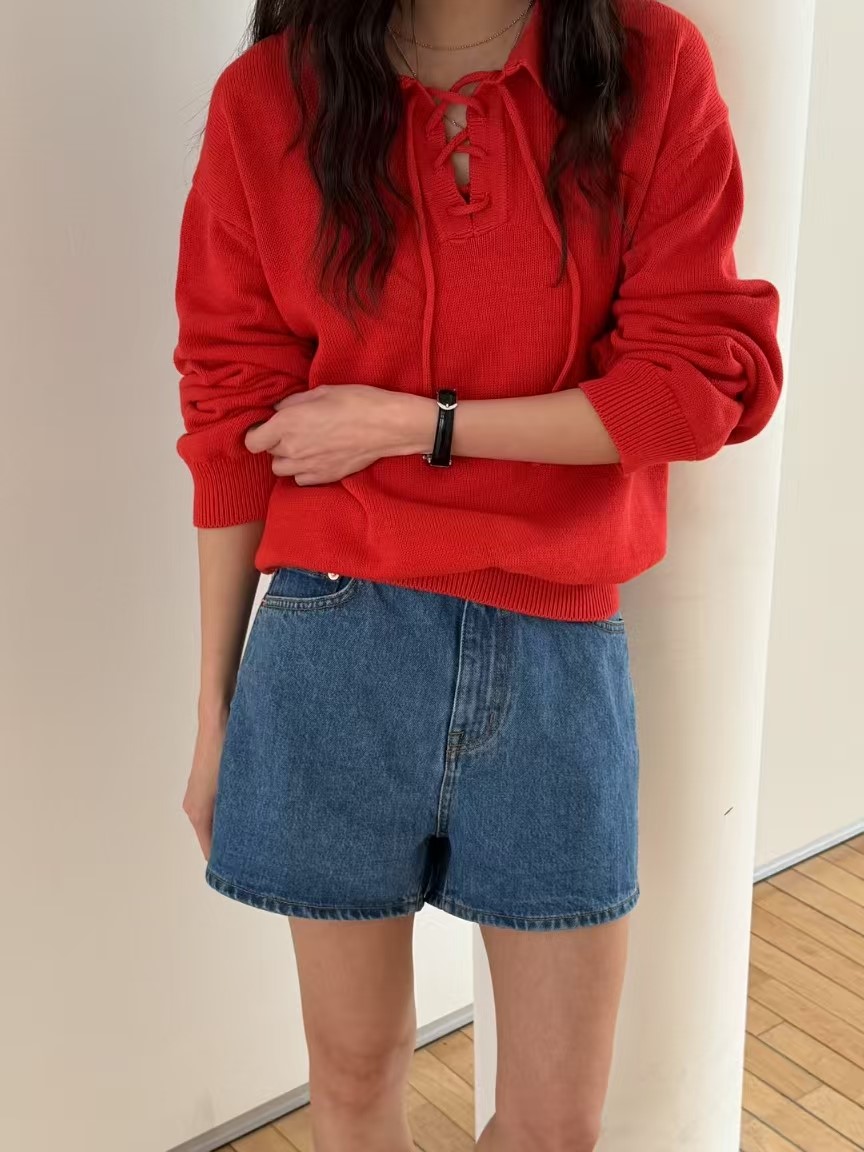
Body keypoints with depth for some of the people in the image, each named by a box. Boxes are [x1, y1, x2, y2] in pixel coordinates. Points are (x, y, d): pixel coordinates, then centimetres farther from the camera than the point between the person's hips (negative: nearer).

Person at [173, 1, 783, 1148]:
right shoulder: (268, 97, 0)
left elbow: (707, 382, -7)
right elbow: (234, 428, 1)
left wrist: (413, 425, -12)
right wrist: (214, 710, 5)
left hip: (562, 651, 1)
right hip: (338, 644, 0)